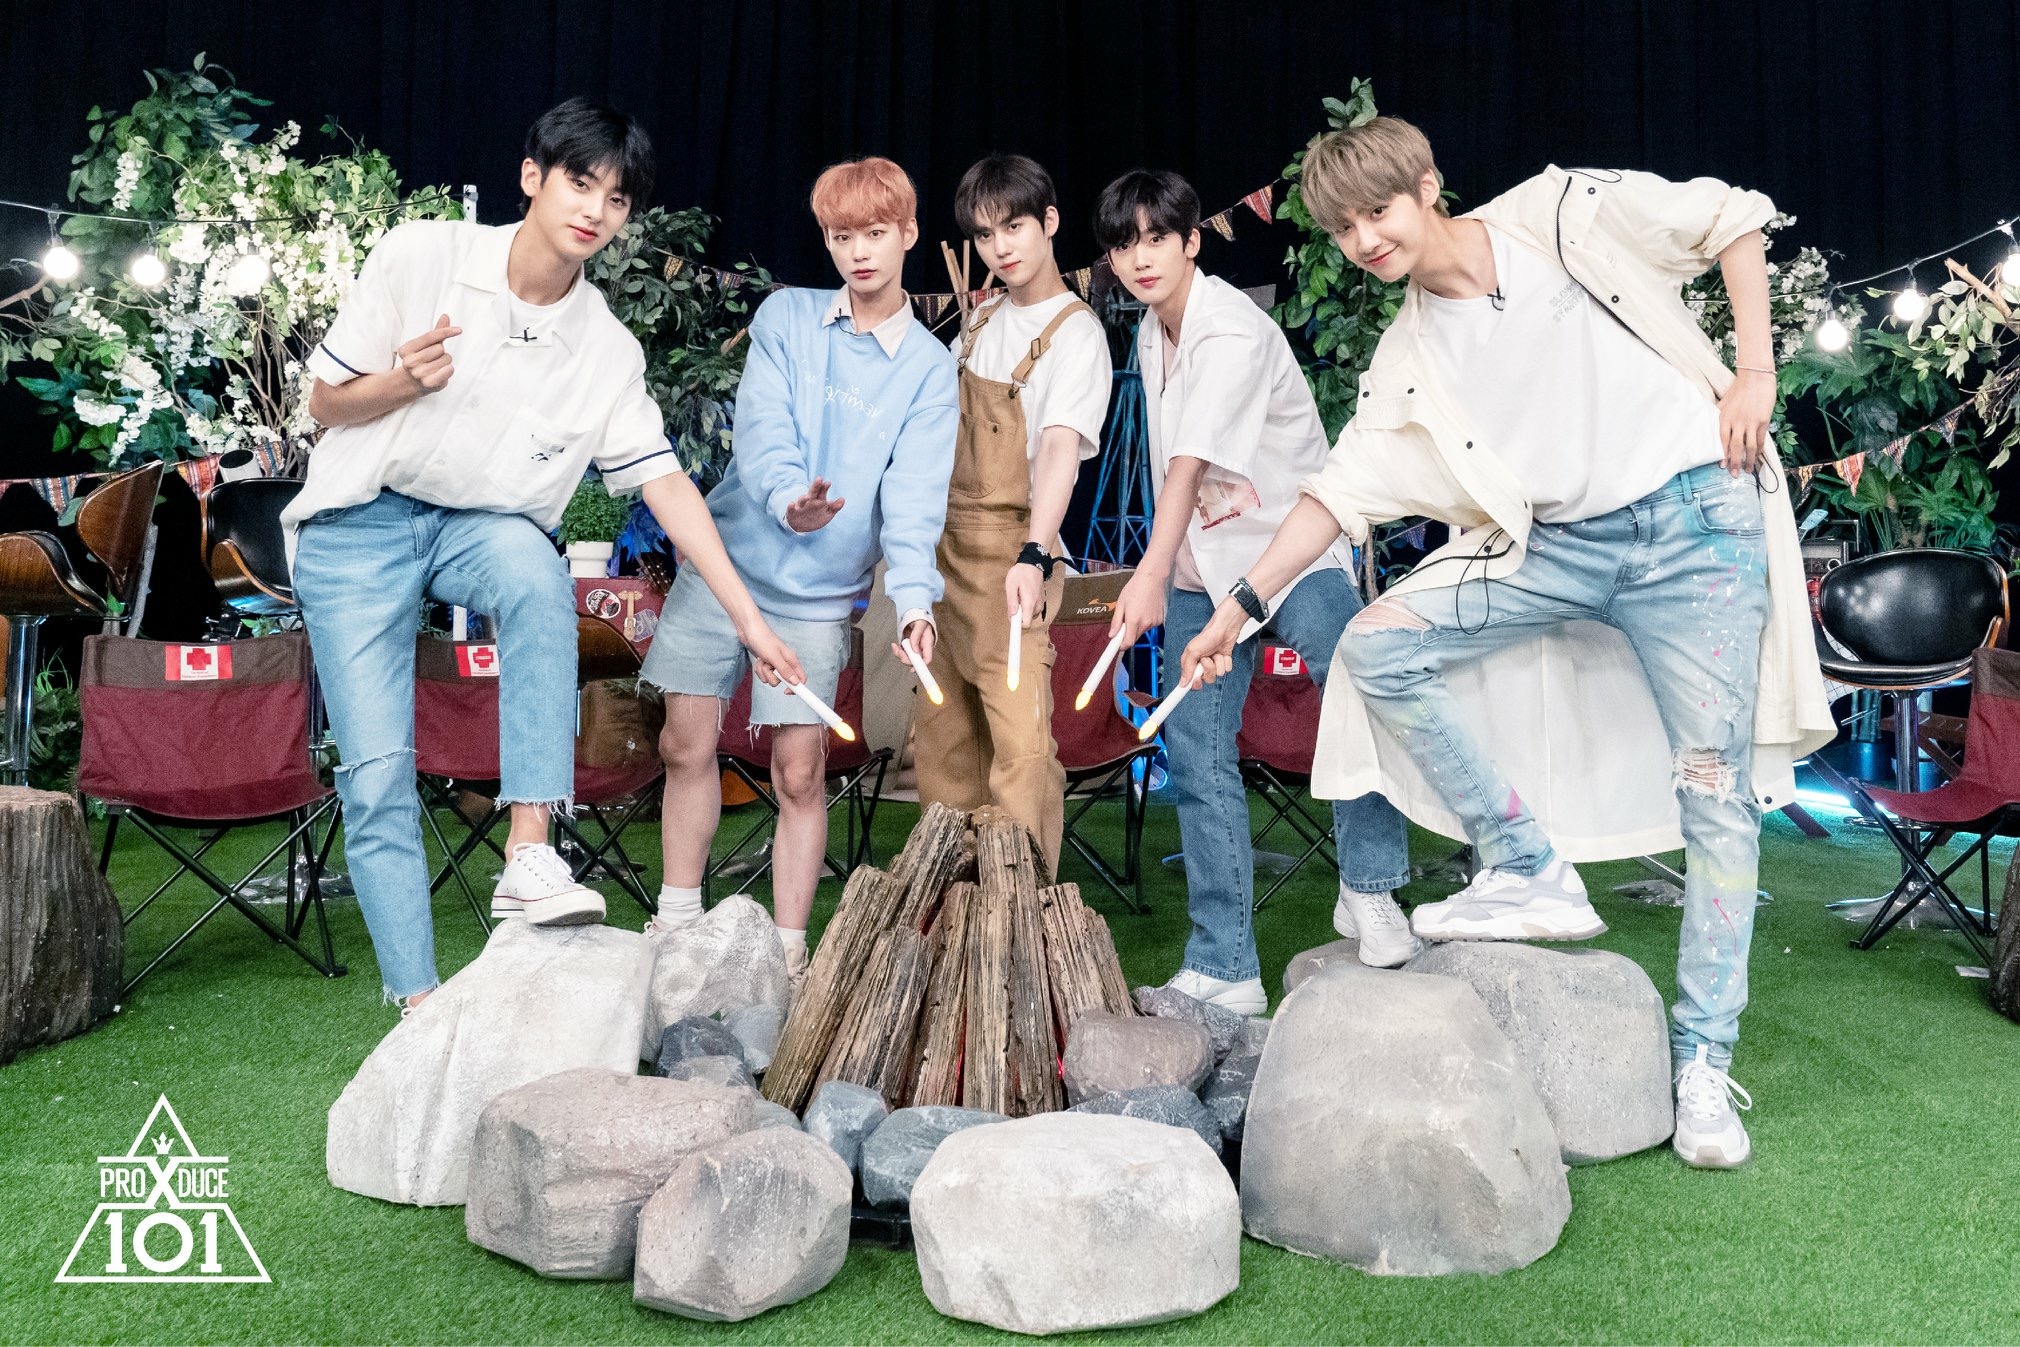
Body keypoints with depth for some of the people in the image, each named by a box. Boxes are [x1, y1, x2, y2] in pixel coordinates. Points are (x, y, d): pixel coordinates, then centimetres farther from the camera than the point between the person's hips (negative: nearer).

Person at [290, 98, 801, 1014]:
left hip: (479, 526, 2)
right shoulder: (420, 258, -9)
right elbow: (324, 403, -3)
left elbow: (664, 481, -2)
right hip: (358, 526, -1)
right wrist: (404, 382, -25)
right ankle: (418, 1003, -3)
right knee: (377, 771, -11)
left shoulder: (608, 349, -4)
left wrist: (749, 619, -6)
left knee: (538, 574, -36)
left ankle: (528, 857, -34)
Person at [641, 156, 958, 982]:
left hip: (818, 590, -1)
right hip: (724, 556, 2)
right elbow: (761, 429, -11)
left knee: (799, 772, 0)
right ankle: (678, 925, 24)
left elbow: (914, 495, -11)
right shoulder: (786, 316, 2)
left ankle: (787, 954, 13)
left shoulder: (929, 370, -1)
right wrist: (787, 500, -33)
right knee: (686, 746, 7)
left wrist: (913, 594, -29)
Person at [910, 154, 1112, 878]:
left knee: (1020, 739, -12)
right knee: (943, 727, 12)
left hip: (1011, 553, -7)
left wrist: (1034, 554, -38)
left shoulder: (1076, 332, -9)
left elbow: (1061, 446, -24)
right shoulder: (981, 321, 13)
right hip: (949, 543, 7)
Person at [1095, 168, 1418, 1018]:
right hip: (1198, 562, 7)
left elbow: (1193, 460, -28)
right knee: (1196, 754, -1)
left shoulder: (1231, 332, -17)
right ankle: (1223, 970, 6)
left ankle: (1368, 891, -11)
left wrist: (1150, 576, -37)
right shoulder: (1150, 336, 9)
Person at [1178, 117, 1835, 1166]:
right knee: (1377, 646, -14)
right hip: (1560, 545, 4)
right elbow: (1344, 487, 5)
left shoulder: (1563, 214, -4)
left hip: (1696, 519, -4)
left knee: (1718, 797, -4)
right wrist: (1239, 604, -2)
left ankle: (1704, 1063, 8)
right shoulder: (1408, 360, 6)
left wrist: (1754, 374, -5)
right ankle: (1532, 873, -5)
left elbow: (1733, 218, 3)